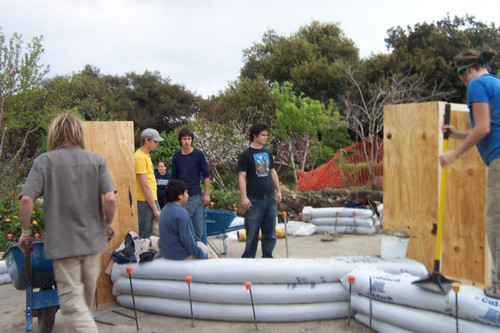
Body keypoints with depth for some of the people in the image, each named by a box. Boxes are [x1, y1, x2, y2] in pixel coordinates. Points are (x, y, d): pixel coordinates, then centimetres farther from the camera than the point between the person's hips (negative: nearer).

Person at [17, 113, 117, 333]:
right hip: (92, 239, 3)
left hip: (62, 243, -3)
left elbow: (26, 199, -15)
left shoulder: (44, 161, -5)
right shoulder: (96, 160, -2)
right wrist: (107, 224, 6)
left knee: (72, 304, 1)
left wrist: (25, 231, -1)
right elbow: (110, 199, -11)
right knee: (86, 299, 24)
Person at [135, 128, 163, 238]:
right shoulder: (140, 157, -16)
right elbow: (145, 186, -20)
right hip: (145, 202, -10)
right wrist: (155, 209, -18)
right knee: (144, 237, -2)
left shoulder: (146, 155, 15)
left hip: (152, 200, 10)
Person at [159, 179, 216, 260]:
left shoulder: (165, 210, 6)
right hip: (181, 256, -9)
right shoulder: (181, 213, -23)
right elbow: (187, 240, -24)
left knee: (200, 244, 22)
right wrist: (205, 256, -14)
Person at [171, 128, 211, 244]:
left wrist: (207, 194, -7)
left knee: (199, 228, 1)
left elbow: (206, 175, 0)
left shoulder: (199, 154, -1)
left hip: (196, 196, -3)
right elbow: (174, 178, 13)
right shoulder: (176, 157, 7)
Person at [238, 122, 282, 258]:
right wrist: (244, 197, -15)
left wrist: (278, 190, 17)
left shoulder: (268, 153, 13)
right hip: (254, 199, -5)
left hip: (270, 197, 6)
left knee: (270, 230, 10)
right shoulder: (246, 155, -5)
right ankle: (248, 258, 12)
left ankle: (267, 256, 22)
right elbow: (241, 177, -9)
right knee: (252, 231, 0)